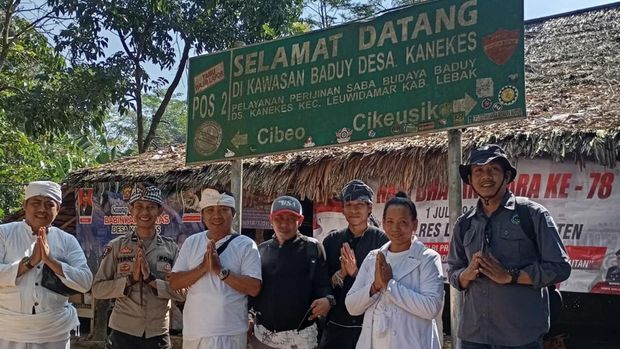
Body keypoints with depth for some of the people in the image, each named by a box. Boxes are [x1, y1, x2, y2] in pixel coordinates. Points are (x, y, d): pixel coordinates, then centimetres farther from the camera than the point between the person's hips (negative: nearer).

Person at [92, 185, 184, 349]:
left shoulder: (171, 248, 1)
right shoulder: (116, 246, 0)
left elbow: (182, 291, -4)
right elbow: (97, 289, -3)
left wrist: (151, 279, -16)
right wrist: (131, 279, -15)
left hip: (158, 334, 1)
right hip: (123, 332, -1)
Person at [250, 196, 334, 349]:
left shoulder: (312, 248, 0)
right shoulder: (261, 250, 11)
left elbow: (322, 283, -4)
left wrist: (327, 299, -23)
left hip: (300, 335, -3)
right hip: (263, 333, 3)